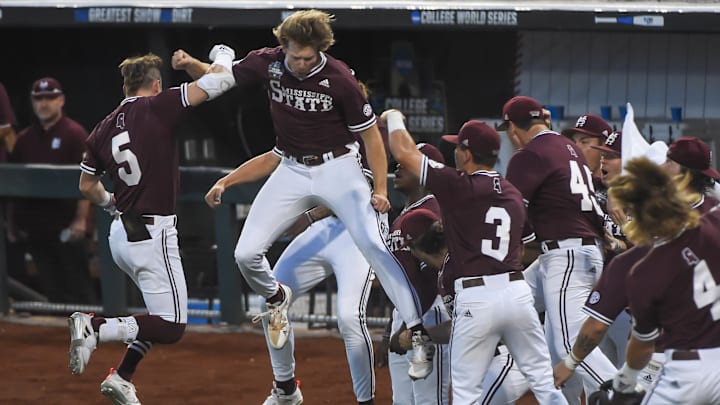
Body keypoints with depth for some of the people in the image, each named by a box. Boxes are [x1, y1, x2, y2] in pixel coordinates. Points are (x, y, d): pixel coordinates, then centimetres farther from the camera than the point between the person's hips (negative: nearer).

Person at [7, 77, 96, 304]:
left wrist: (81, 219, -15)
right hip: (35, 226, 6)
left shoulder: (74, 134, -4)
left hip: (66, 224, -6)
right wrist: (12, 223, 13)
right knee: (51, 287, 8)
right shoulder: (25, 139, 13)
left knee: (77, 284, -4)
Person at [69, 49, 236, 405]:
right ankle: (96, 328, -18)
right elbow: (218, 81, -10)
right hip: (152, 235, -8)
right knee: (172, 327, -4)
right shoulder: (157, 108, -9)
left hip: (120, 235, 8)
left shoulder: (104, 128, 8)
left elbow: (87, 186, 18)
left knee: (161, 313, 23)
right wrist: (223, 57, 12)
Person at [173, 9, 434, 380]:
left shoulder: (340, 80, -19)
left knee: (372, 245, -20)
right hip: (292, 171, 4)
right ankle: (277, 300, 28)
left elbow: (370, 135, -10)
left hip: (337, 168, -4)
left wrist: (380, 190, -15)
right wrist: (190, 64, -17)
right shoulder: (268, 63, -9)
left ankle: (420, 336, -16)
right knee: (246, 254, -6)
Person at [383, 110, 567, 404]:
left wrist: (394, 118, 19)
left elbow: (404, 152, -1)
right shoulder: (513, 195, 15)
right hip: (517, 291, 5)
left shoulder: (458, 186, -5)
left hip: (475, 300, -5)